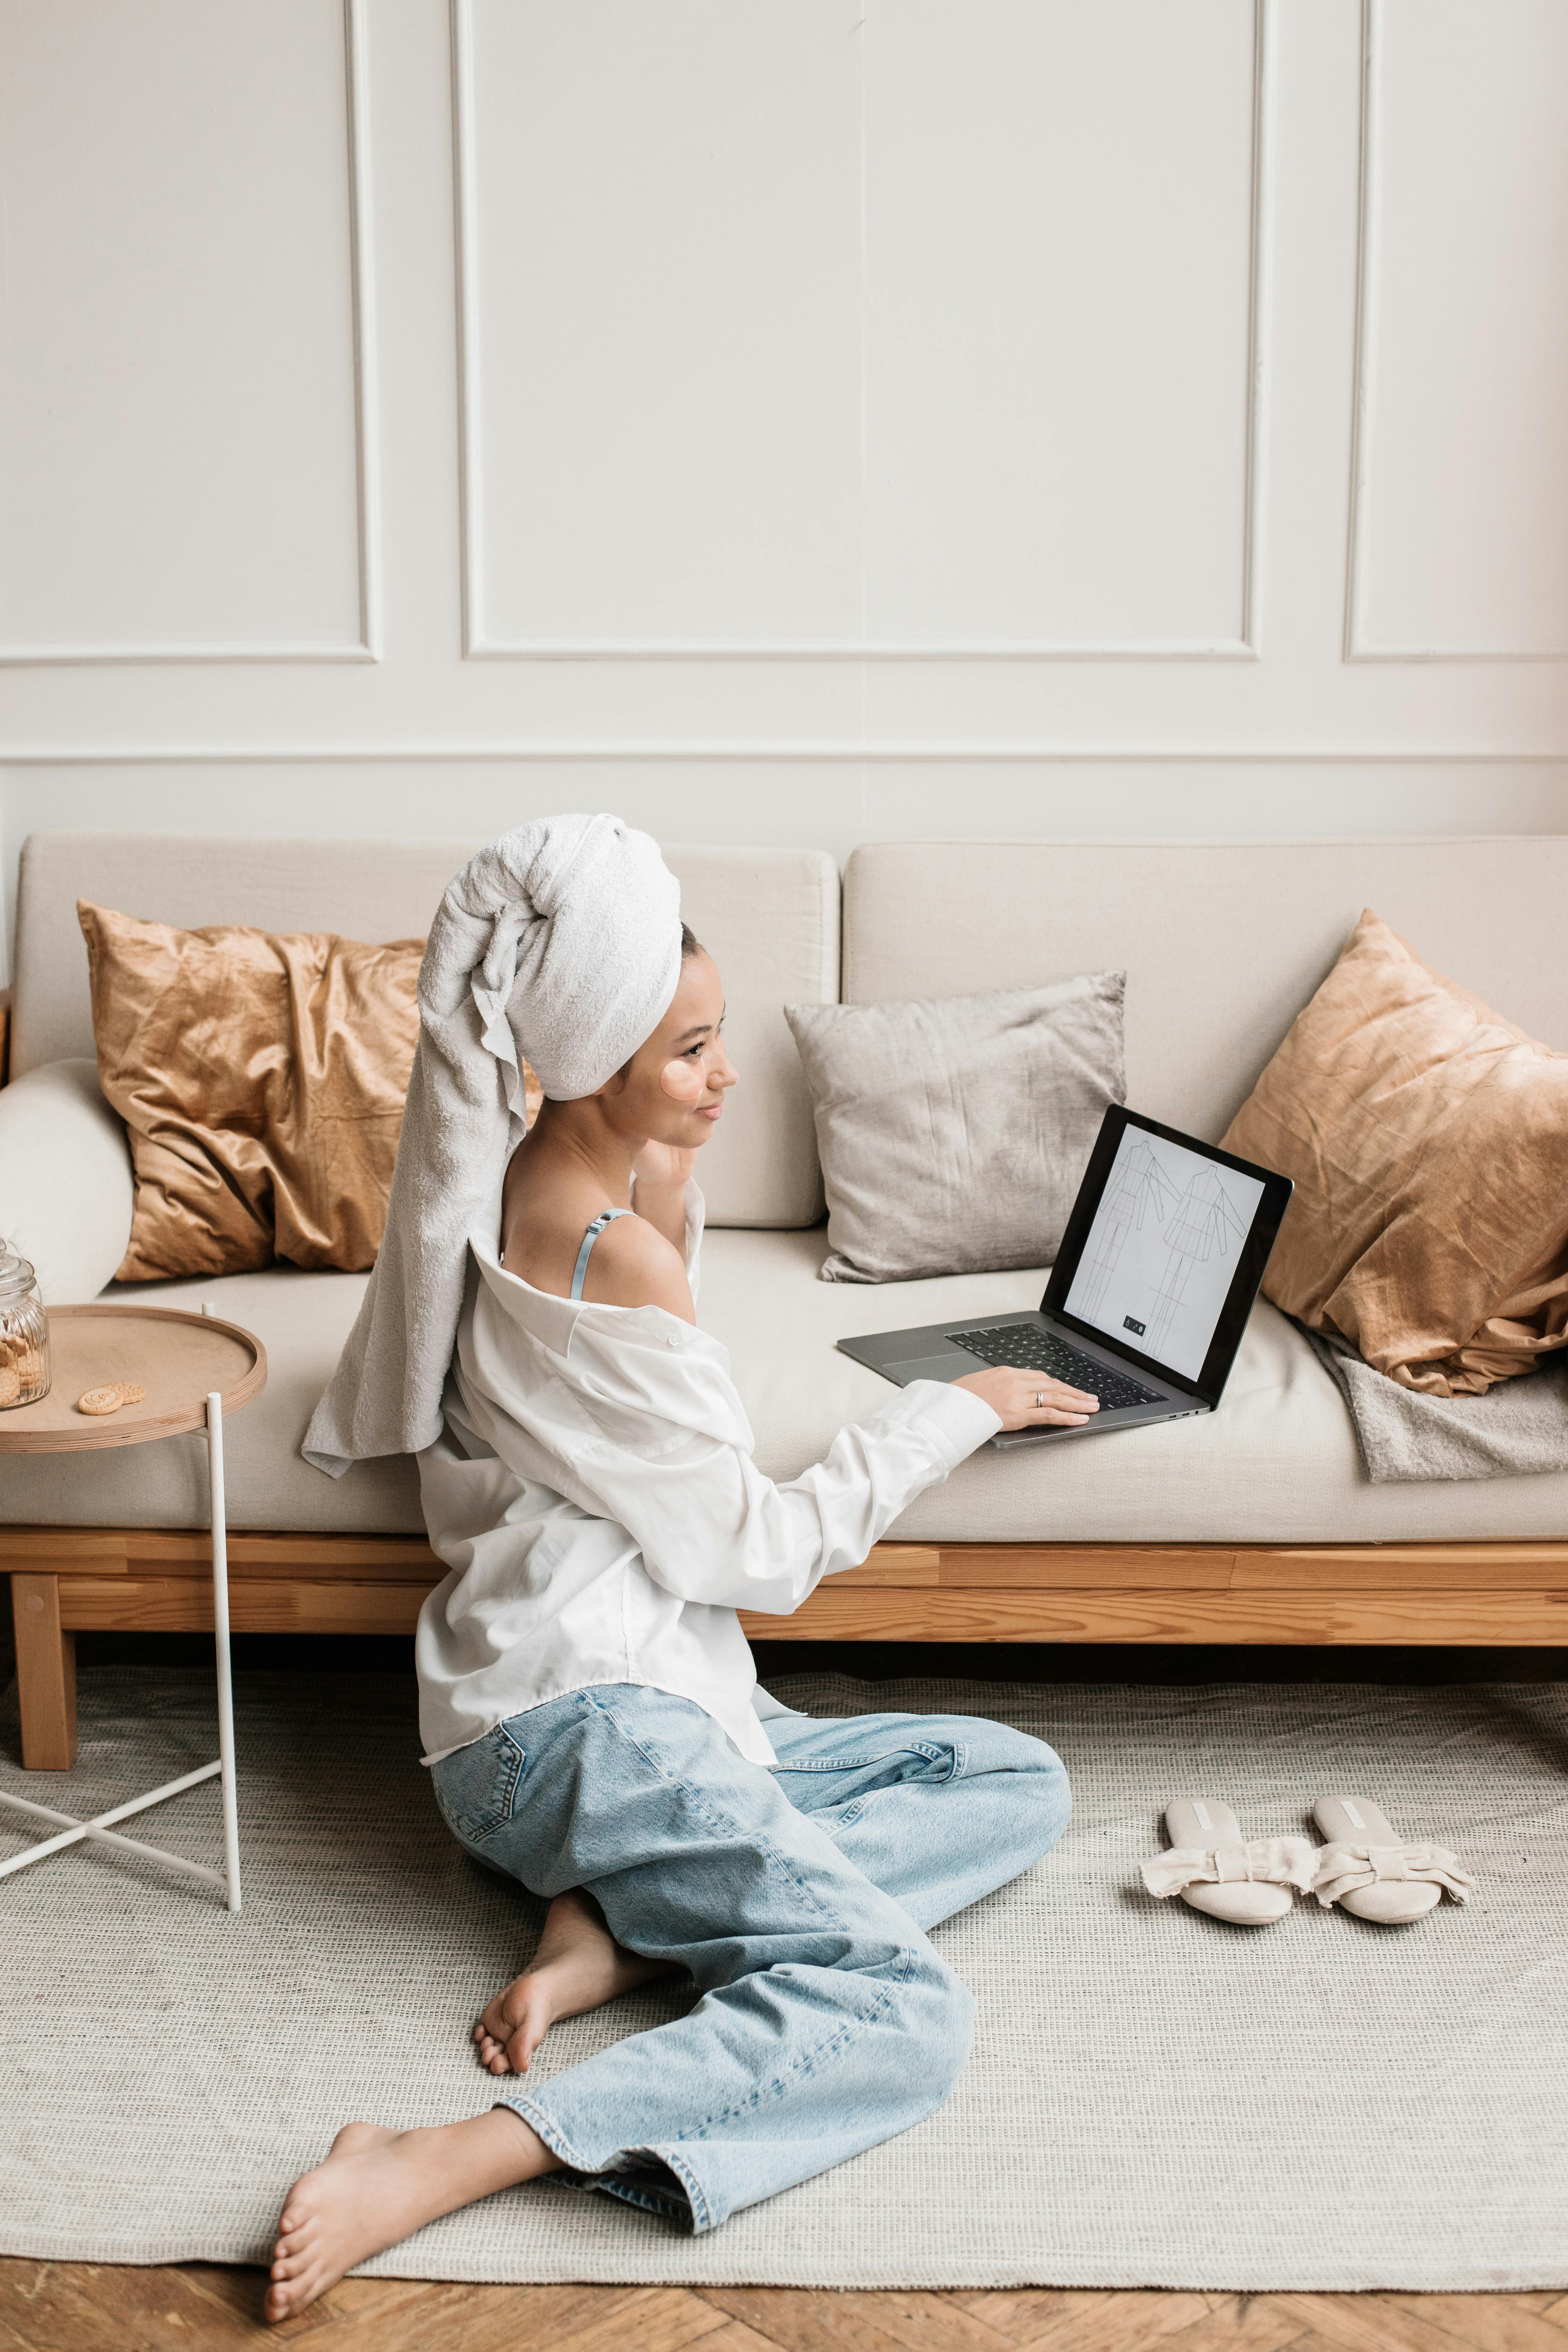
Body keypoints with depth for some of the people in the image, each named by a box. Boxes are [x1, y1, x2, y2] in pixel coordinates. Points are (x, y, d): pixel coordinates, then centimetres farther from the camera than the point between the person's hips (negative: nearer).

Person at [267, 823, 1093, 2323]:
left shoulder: (511, 1184, 10)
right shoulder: (610, 1254, -18)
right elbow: (761, 1550, -11)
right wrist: (951, 1411, 2)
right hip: (591, 1718, -10)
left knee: (1019, 1782, 7)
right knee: (903, 2013, -25)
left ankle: (614, 1928, -7)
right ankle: (445, 2168, -30)